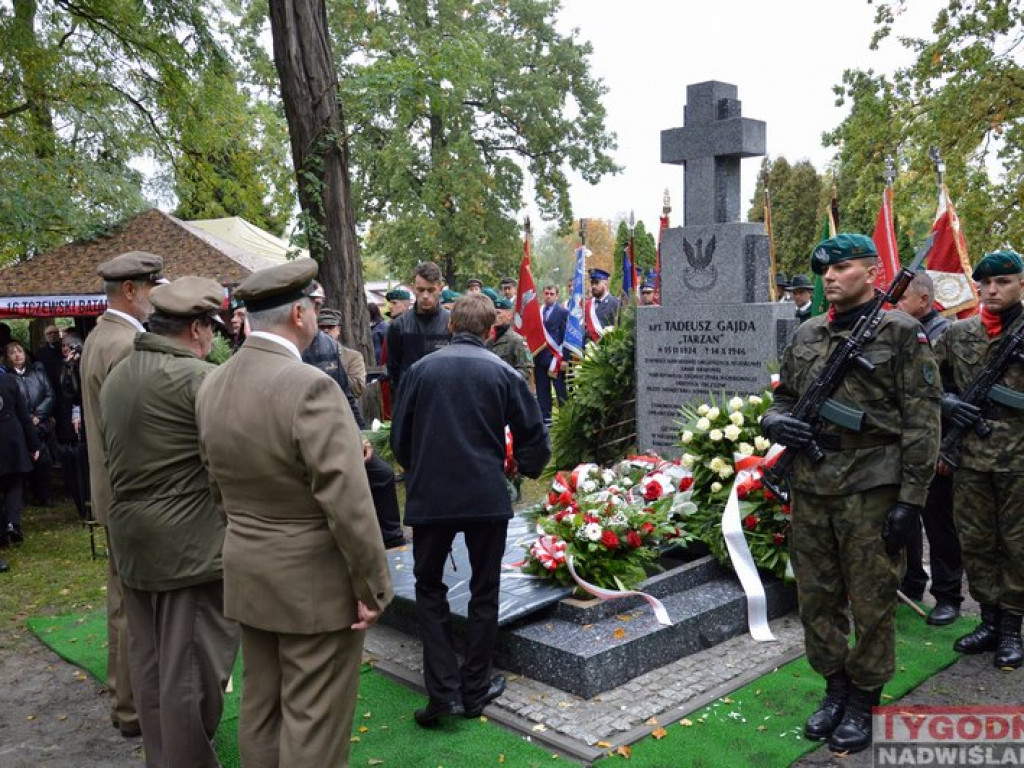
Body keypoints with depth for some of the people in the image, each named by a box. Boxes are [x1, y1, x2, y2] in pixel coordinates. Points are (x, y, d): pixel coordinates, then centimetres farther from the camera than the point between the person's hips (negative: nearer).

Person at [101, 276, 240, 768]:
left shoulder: (117, 376, 8)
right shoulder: (198, 376, -19)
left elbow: (115, 454, 14)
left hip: (131, 541, 9)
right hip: (190, 543, -9)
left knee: (150, 664, 18)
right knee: (192, 668, 3)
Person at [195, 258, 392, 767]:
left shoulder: (211, 386, 2)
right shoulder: (309, 386, -24)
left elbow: (218, 485, 11)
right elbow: (347, 503, -24)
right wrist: (373, 587, -14)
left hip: (246, 575, 8)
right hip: (315, 583, -8)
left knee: (260, 709, 20)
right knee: (314, 725, 7)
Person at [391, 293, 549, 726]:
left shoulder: (422, 369, -1)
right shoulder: (502, 373, -3)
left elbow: (399, 435, 5)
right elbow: (533, 436, -1)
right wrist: (527, 468, 20)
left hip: (430, 496, 0)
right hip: (487, 496, 0)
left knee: (429, 586, 14)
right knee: (484, 590, 14)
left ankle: (443, 690, 6)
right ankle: (475, 689, 21)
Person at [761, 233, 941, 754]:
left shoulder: (901, 333, -5)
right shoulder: (806, 335, 11)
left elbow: (921, 422, -8)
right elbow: (785, 397, 20)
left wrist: (911, 498, -13)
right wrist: (775, 421, -4)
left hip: (871, 491, -5)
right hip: (810, 490, 5)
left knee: (871, 604, 6)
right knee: (816, 599, 13)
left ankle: (863, 703, 24)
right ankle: (835, 688, 32)